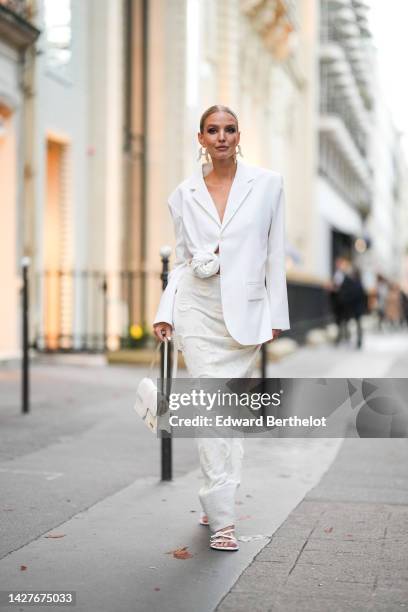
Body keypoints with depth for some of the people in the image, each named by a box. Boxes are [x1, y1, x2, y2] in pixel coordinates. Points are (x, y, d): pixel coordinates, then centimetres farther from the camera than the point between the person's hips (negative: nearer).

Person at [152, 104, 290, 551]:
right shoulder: (183, 195, 6)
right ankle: (222, 518, -2)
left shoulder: (267, 184, 2)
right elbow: (181, 261, 10)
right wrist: (164, 313, 1)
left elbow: (274, 254, 3)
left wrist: (276, 314, 2)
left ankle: (216, 500, 25)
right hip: (197, 311, 0)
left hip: (245, 313, 0)